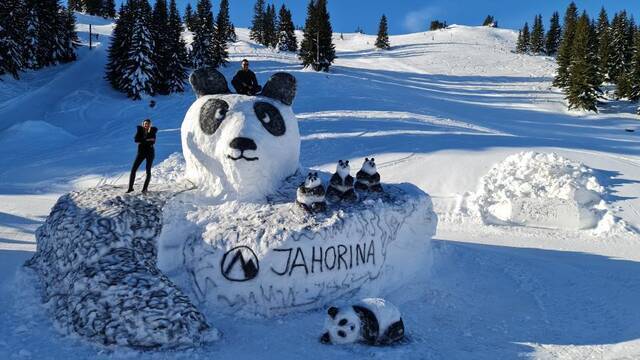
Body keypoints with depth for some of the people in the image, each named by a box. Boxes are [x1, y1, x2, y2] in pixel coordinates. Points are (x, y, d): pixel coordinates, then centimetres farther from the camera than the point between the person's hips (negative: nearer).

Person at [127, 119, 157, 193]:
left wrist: (142, 141, -18)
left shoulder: (153, 131, -2)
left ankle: (145, 188, 7)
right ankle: (130, 187, 1)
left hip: (150, 152, -1)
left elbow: (153, 142, -15)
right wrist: (147, 140, -20)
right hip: (141, 152, 1)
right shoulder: (140, 130, 1)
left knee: (148, 170, -2)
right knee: (133, 169, -6)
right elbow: (136, 139, -13)